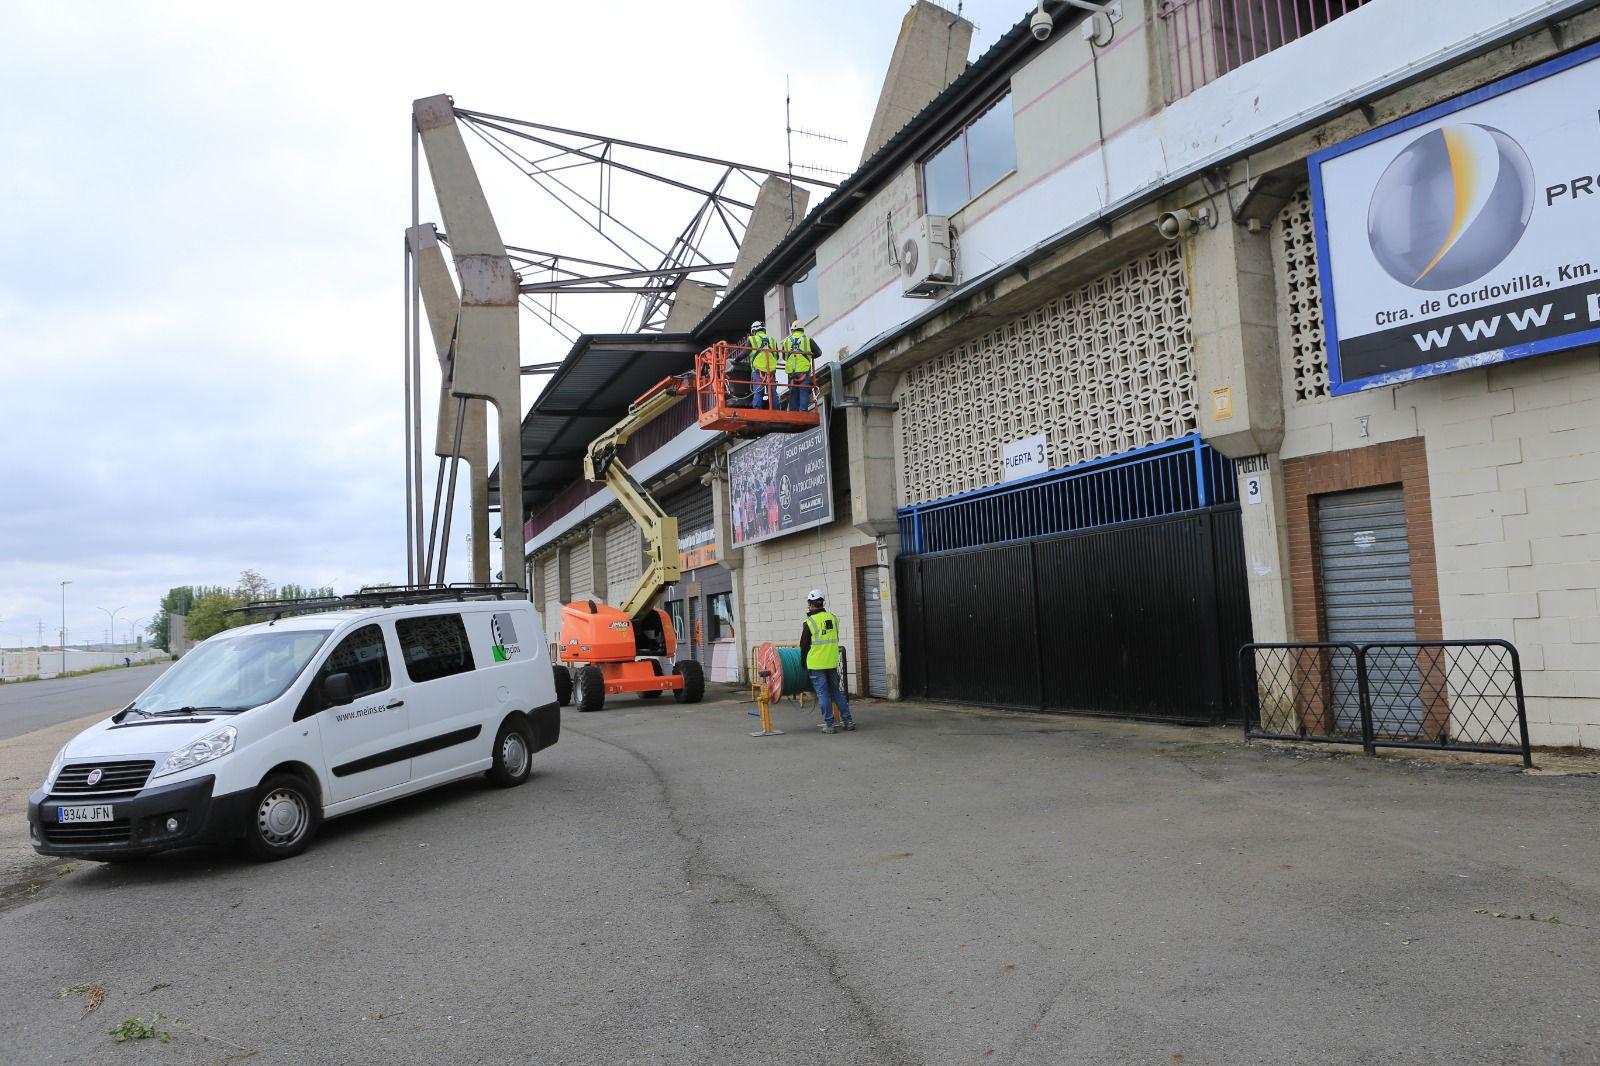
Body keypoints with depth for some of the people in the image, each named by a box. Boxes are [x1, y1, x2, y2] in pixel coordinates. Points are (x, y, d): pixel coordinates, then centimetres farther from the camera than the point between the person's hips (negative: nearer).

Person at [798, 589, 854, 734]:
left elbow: (804, 645, -4)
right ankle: (847, 721, 14)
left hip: (816, 664, -5)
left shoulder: (810, 622, -11)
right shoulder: (833, 618, 4)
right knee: (836, 691, 14)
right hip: (832, 662, 5)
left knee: (823, 694, 2)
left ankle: (829, 724, 3)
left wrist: (803, 660, 12)